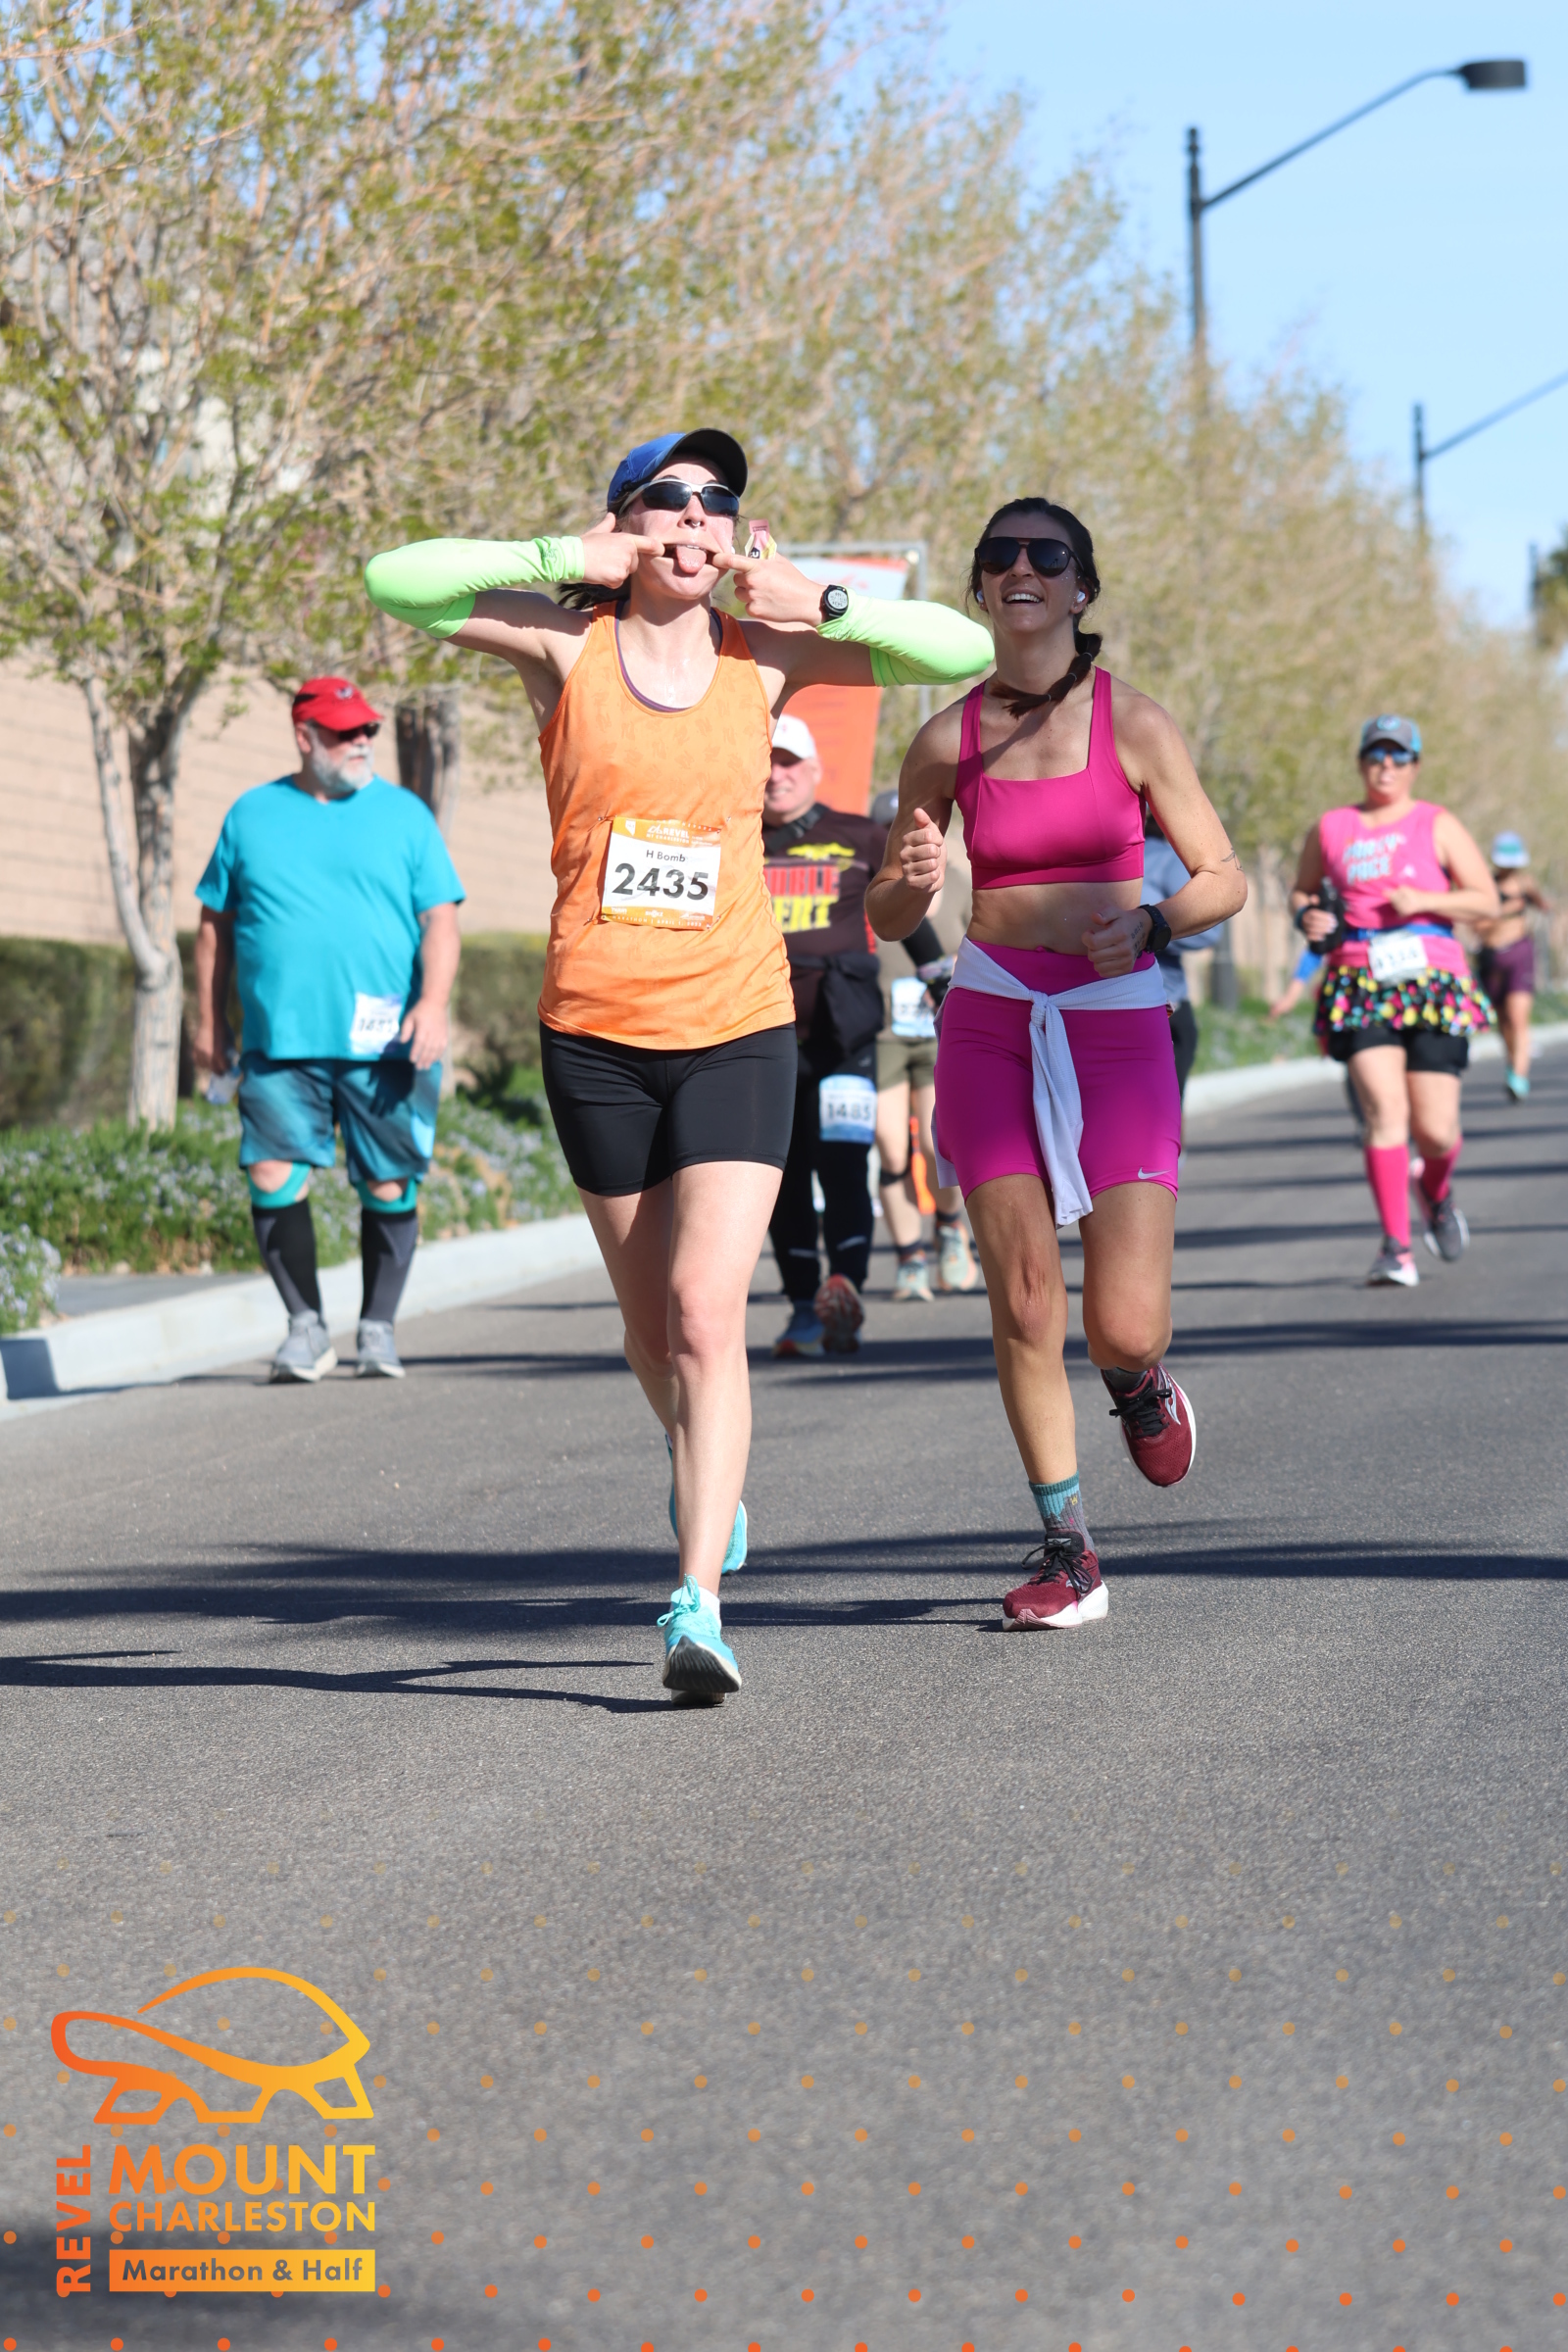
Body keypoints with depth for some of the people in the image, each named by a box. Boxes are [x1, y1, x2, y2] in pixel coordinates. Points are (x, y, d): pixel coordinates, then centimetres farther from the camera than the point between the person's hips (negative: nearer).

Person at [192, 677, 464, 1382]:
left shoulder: (404, 814, 8)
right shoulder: (252, 815, 11)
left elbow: (441, 920, 3)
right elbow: (216, 926, 16)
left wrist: (433, 1005, -11)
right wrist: (210, 1021, 11)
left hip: (384, 1045, -1)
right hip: (280, 1040, 1)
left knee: (388, 1186, 2)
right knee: (273, 1178, -8)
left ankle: (378, 1327, 15)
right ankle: (306, 1325, 3)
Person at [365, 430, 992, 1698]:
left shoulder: (763, 655, 3)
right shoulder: (567, 641, 0)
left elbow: (962, 651, 2)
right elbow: (394, 582, -10)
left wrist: (812, 599, -7)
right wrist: (564, 559, -10)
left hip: (738, 1031, -1)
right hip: (595, 1034, 1)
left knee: (707, 1314, -14)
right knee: (652, 1326, 13)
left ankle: (699, 1603, -16)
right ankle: (707, 1471, 45)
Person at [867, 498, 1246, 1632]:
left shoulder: (1133, 722, -1)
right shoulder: (949, 739, 3)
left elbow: (1225, 878, 2)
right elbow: (885, 919, 10)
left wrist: (1150, 922, -17)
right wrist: (913, 878, -13)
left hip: (1117, 1024, -1)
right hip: (991, 1021, 2)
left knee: (1125, 1326, -8)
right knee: (1023, 1306, -5)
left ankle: (1142, 1383, 30)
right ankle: (1068, 1548, 11)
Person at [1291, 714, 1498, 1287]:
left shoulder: (1437, 825, 7)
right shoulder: (1331, 828, 13)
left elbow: (1485, 901, 4)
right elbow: (1302, 891, 26)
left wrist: (1422, 900, -11)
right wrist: (1307, 917, 3)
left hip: (1433, 981, 0)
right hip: (1359, 982, 0)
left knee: (1435, 1130, -4)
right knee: (1385, 1110, -18)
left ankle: (1437, 1192, 33)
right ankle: (1396, 1248, -16)